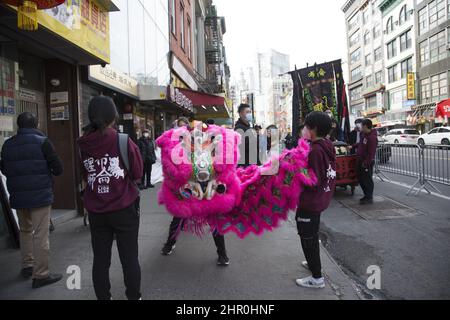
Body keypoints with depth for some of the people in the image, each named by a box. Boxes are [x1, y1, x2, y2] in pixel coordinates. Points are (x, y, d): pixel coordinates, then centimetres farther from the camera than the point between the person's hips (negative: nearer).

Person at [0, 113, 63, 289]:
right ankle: (40, 275, 3)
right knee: (41, 235, -1)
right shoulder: (42, 142, -10)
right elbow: (58, 169, -11)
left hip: (18, 196, 6)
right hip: (40, 195, -6)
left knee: (25, 231, 22)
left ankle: (27, 265, 32)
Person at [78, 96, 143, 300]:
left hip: (96, 211, 4)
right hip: (124, 209, -3)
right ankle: (133, 296, 24)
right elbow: (137, 174, -7)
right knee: (129, 257, 10)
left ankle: (103, 297, 28)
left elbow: (85, 176, 8)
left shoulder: (83, 145, -4)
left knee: (100, 259, 14)